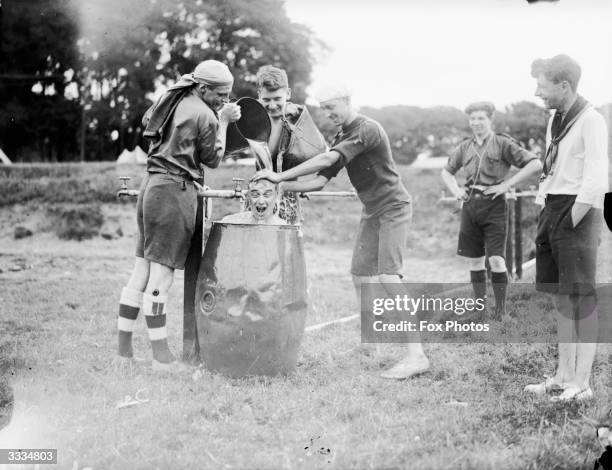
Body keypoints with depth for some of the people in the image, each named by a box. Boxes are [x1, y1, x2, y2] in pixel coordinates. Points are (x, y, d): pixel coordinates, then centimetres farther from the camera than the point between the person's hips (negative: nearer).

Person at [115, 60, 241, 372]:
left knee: (142, 271, 10)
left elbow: (147, 122, 31)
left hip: (151, 185, 9)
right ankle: (161, 357, -3)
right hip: (176, 191, -9)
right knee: (162, 275, -7)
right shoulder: (204, 116, -10)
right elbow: (212, 160, 0)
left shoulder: (172, 100, 14)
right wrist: (223, 122, 8)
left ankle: (124, 349, 13)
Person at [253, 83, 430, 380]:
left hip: (393, 208, -9)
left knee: (387, 276, -19)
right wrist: (281, 187, -8)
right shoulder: (341, 139, 11)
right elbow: (320, 180, 6)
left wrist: (281, 175, -27)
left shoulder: (367, 129, -18)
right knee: (359, 275, 6)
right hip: (371, 211, 9)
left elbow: (327, 159, -28)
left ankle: (416, 355, -21)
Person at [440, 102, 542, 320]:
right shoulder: (464, 147, 11)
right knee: (475, 260, 8)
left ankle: (500, 310, 1)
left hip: (494, 205, -5)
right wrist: (455, 190, 8)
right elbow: (447, 172, 28)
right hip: (470, 205, 5)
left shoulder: (502, 143, -4)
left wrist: (506, 184, -13)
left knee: (496, 259, -9)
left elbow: (535, 164, -11)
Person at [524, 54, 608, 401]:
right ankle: (564, 376, 19)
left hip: (579, 212, -8)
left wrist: (569, 225, -16)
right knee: (561, 296, 11)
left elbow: (595, 184, -19)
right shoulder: (555, 120, 12)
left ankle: (582, 383, 2)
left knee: (582, 298, -3)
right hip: (552, 207, 8)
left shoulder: (591, 121, -14)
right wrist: (548, 219, 10)